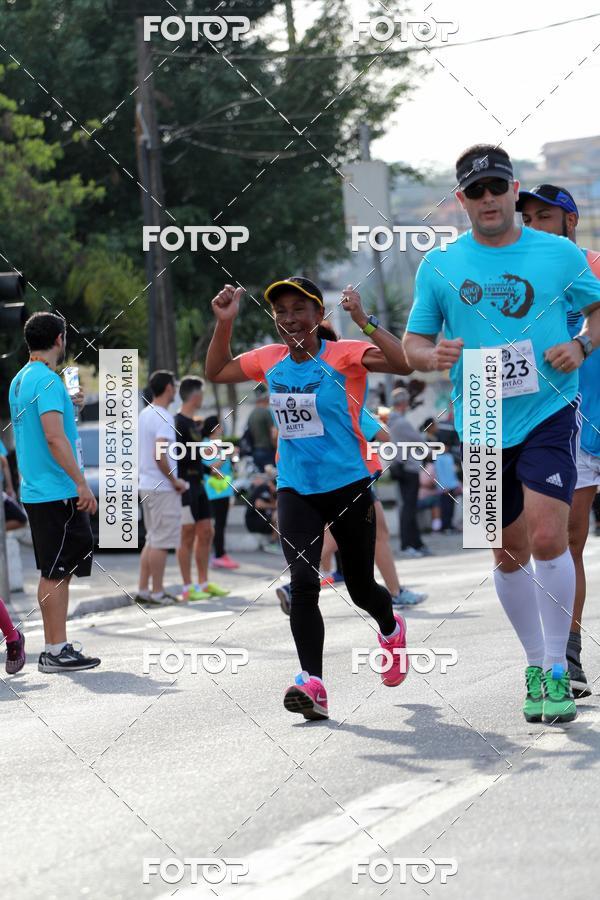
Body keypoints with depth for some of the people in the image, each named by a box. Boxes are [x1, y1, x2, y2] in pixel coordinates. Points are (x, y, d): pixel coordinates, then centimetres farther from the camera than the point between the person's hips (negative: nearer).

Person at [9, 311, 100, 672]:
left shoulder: (20, 381, 14)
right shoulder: (49, 381, -16)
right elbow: (54, 437, -24)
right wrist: (82, 483, -24)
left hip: (36, 491, 10)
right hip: (58, 492, -10)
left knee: (55, 571, 14)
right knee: (56, 573, -6)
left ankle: (55, 647, 17)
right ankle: (56, 652, -5)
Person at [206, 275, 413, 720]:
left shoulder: (344, 356, -13)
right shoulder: (270, 361, 3)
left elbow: (403, 363, -28)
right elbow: (216, 371, 16)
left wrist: (362, 320, -34)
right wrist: (225, 323, 2)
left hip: (349, 485, -3)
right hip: (295, 488, 3)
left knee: (361, 587, 11)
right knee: (302, 580, -16)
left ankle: (391, 630, 47)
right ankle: (313, 685, -18)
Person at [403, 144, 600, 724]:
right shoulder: (439, 266, 5)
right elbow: (413, 343, 10)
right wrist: (433, 356, -13)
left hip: (548, 414, -2)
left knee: (547, 537, -18)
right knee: (509, 555, 10)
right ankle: (535, 666, 26)